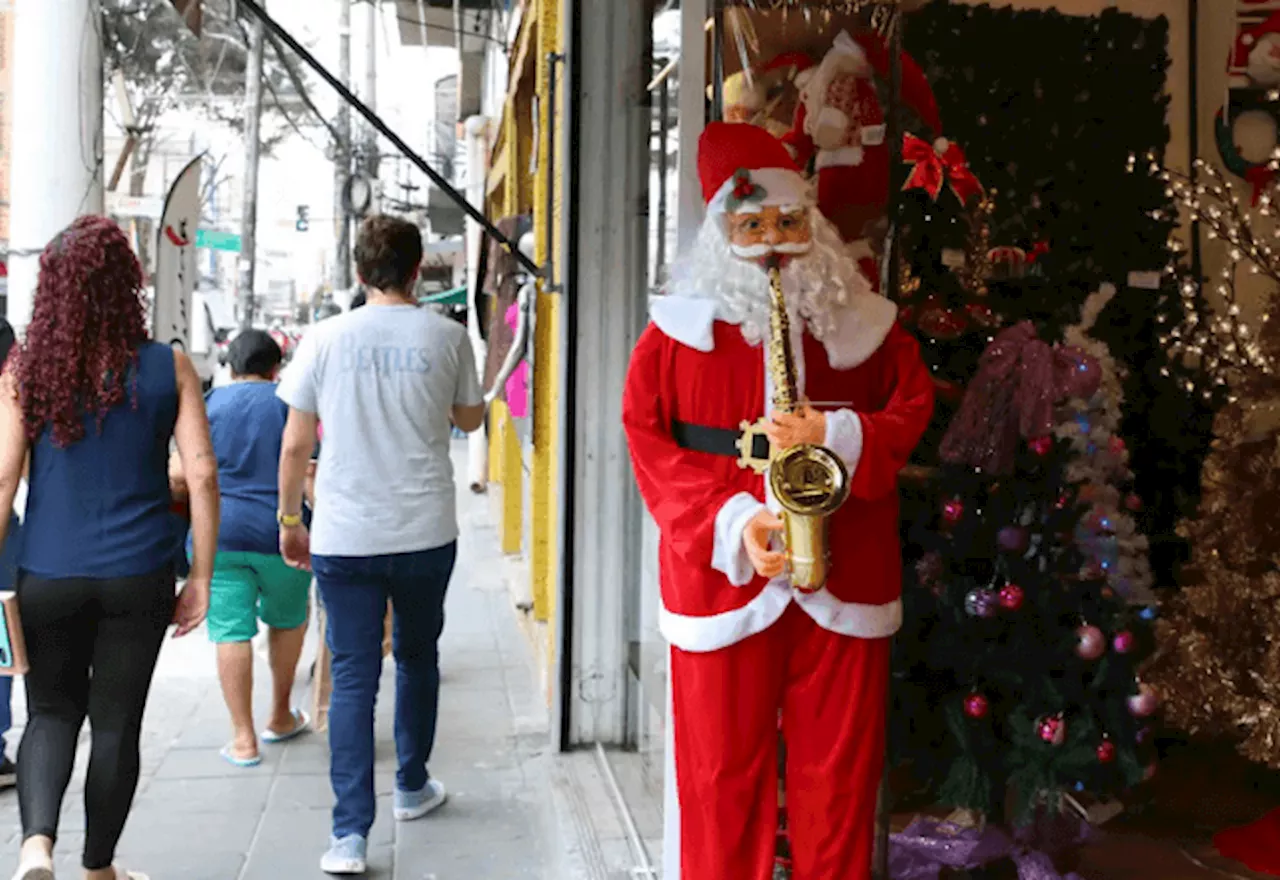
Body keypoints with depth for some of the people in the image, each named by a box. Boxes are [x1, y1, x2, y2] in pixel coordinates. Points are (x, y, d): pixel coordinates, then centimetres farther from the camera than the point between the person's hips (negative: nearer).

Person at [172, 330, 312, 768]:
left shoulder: (209, 403, 6)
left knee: (231, 632, 2)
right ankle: (280, 718, 29)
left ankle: (244, 739, 2)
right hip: (279, 533, 0)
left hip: (219, 532, 1)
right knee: (288, 619, 19)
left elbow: (184, 473, 3)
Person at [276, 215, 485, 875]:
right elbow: (470, 418, 13)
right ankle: (412, 787, 37)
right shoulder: (446, 337, -2)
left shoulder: (325, 339, -3)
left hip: (344, 537, -1)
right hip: (426, 534, 1)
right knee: (416, 657, 21)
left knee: (352, 678, 4)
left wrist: (290, 518, 12)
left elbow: (295, 446, 0)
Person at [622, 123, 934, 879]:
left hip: (845, 580, 2)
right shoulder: (682, 324, 0)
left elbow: (915, 410, 8)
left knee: (840, 766, 11)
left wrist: (838, 435, -13)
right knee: (723, 767, 8)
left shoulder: (863, 320, 5)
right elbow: (648, 440, -3)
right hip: (722, 572, -1)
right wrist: (731, 522, -15)